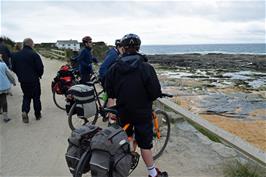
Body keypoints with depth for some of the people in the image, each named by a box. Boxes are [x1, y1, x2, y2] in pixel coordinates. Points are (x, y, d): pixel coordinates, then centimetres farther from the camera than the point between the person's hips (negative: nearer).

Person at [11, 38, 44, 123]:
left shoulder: (15, 55, 3)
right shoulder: (34, 55, -15)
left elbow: (13, 68, 7)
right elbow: (40, 67, -16)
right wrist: (39, 75, 4)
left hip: (22, 80, 4)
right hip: (34, 80, -4)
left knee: (26, 96, 19)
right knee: (36, 97, 11)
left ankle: (24, 111, -3)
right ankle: (37, 114, 20)